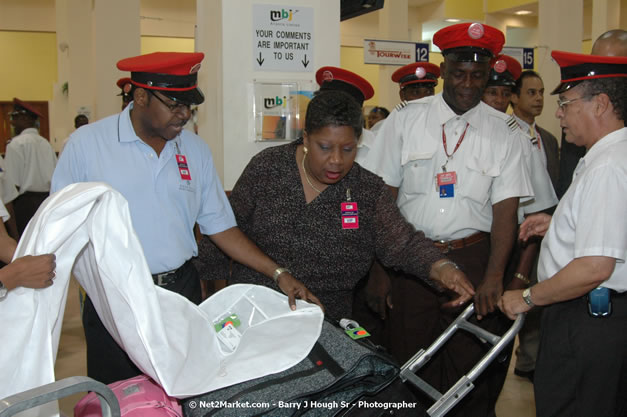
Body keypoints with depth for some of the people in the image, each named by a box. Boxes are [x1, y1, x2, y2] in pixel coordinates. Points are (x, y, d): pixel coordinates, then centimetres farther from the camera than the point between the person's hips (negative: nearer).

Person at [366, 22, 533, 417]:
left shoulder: (503, 132, 2)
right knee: (406, 360, 9)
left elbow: (505, 209, -2)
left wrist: (493, 277, -13)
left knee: (472, 365, 6)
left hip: (473, 257, 0)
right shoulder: (404, 120, 1)